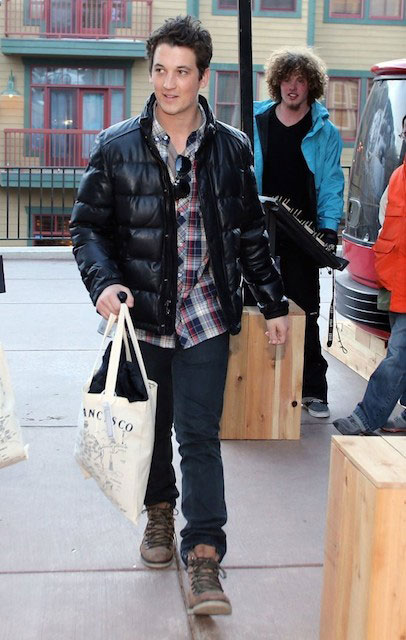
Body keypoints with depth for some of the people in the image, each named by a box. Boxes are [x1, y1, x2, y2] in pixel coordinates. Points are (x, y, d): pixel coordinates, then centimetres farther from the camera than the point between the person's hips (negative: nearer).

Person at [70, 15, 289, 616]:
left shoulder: (232, 148, 2)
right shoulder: (116, 146, -1)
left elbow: (251, 234, 9)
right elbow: (87, 223, 2)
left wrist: (273, 303, 10)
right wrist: (103, 281, -17)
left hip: (205, 318, -1)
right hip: (142, 316, 1)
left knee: (200, 436, -4)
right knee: (151, 426, 16)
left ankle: (204, 556, 2)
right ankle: (159, 511, 40)